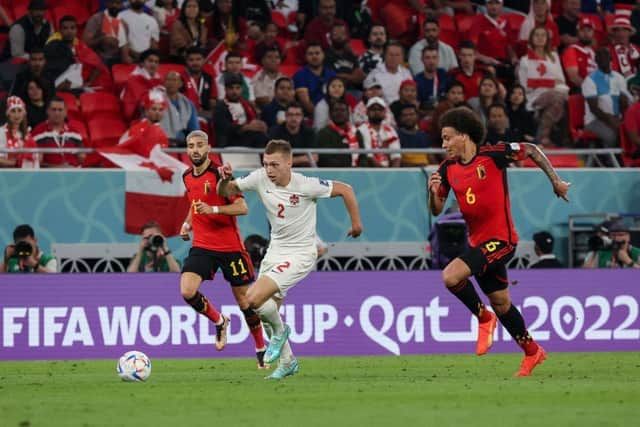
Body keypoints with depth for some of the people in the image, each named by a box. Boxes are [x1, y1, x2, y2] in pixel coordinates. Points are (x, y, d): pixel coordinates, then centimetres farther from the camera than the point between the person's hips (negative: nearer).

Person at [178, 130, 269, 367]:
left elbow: (242, 207, -18)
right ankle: (219, 322, 9)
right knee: (187, 291, -18)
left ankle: (261, 350, 20)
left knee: (244, 299, 3)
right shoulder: (187, 177, 8)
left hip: (230, 246, -5)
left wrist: (213, 209, -29)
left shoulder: (219, 174, -12)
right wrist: (188, 223, 12)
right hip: (202, 246, 5)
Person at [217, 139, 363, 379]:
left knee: (254, 298, -22)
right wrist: (225, 179, -21)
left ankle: (279, 331, 8)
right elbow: (226, 192, 2)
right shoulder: (260, 179, -7)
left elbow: (344, 190, -9)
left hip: (300, 254, -7)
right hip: (275, 251, 7)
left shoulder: (305, 185, -21)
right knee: (268, 310, 11)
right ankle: (287, 361, 32)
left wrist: (356, 222, 0)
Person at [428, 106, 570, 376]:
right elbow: (436, 210, 9)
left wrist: (555, 181, -1)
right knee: (501, 304, 15)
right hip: (478, 242, 7)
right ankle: (532, 353, 32)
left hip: (500, 240, -7)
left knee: (451, 276, -24)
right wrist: (434, 192, -12)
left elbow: (531, 151, -1)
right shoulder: (448, 169, 4)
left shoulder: (493, 155, -12)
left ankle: (484, 318, -2)